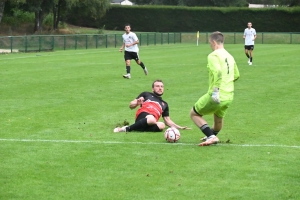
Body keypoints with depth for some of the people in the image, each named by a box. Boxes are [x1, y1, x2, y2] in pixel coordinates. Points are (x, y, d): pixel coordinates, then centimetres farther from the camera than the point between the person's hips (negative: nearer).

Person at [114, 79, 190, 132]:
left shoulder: (164, 104, 35)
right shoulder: (146, 94, 25)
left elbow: (168, 121, 34)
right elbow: (131, 106, 19)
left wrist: (179, 127, 20)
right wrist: (137, 103, -4)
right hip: (142, 115, -3)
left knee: (162, 125, -34)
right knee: (151, 119, -40)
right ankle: (127, 128, -28)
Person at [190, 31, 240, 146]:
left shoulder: (213, 56, -11)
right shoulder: (230, 57, 13)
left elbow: (218, 72, -28)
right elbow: (236, 75, 23)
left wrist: (216, 90, -29)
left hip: (217, 96, -8)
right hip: (229, 97, 8)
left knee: (194, 114, 9)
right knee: (218, 119, 30)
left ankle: (211, 136, -4)